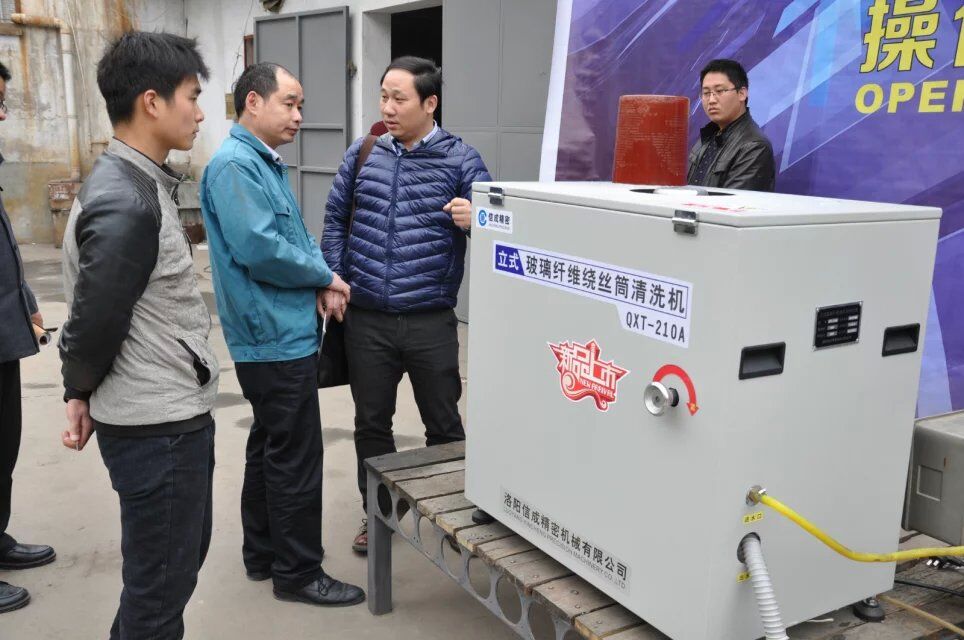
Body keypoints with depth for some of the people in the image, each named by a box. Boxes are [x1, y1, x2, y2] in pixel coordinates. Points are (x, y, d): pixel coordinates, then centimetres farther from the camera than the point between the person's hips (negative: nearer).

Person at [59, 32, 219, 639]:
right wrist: (83, 393, 1)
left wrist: (83, 394, 11)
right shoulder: (123, 204, -23)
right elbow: (95, 322, -18)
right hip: (157, 426, -10)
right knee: (161, 584, 8)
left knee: (179, 560, 25)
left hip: (176, 413, 10)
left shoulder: (142, 184, 10)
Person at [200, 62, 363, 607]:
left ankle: (263, 554, 31)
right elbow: (257, 248, -25)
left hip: (281, 335, 10)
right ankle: (298, 572, 11)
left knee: (270, 448, 18)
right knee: (296, 458, -2)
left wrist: (319, 279, 1)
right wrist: (325, 276, -12)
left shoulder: (268, 163, 16)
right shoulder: (236, 164, -15)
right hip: (277, 337, -10)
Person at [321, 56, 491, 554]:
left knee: (443, 424, 10)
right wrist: (332, 281, 2)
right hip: (366, 319, 3)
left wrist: (473, 221, -25)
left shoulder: (460, 159, -2)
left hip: (431, 321, -2)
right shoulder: (362, 153, 5)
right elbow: (336, 219, 11)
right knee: (371, 423, 14)